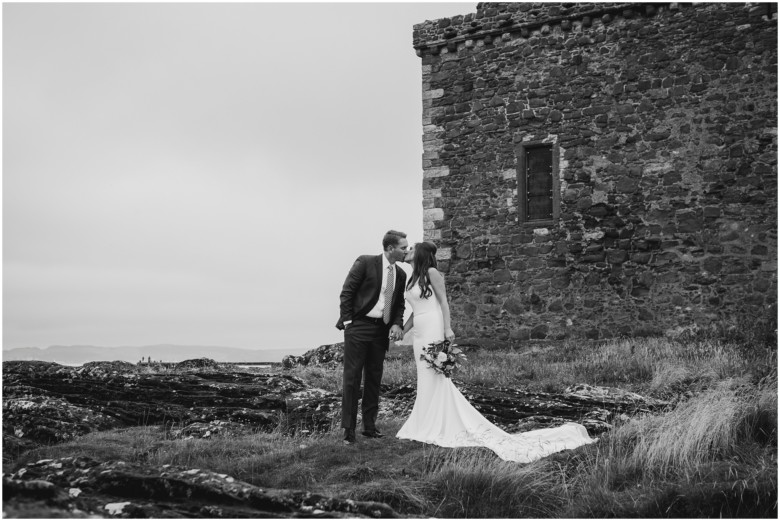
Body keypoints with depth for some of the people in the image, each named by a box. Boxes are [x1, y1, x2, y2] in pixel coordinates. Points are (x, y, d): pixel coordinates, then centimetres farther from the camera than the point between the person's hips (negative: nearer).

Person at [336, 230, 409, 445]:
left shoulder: (400, 274, 9)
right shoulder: (365, 262, -8)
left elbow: (399, 304, 15)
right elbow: (347, 292, -7)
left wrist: (397, 324, -3)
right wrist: (347, 320, -11)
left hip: (381, 330, 6)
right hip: (359, 325, -6)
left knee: (374, 378, 10)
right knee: (352, 377, -4)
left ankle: (369, 426, 20)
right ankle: (348, 430, 0)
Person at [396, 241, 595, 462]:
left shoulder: (432, 273, -6)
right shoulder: (413, 279, 17)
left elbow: (443, 301, -10)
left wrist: (447, 328, -17)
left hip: (432, 331, -8)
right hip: (418, 334, 8)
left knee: (433, 381, -5)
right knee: (427, 383, 8)